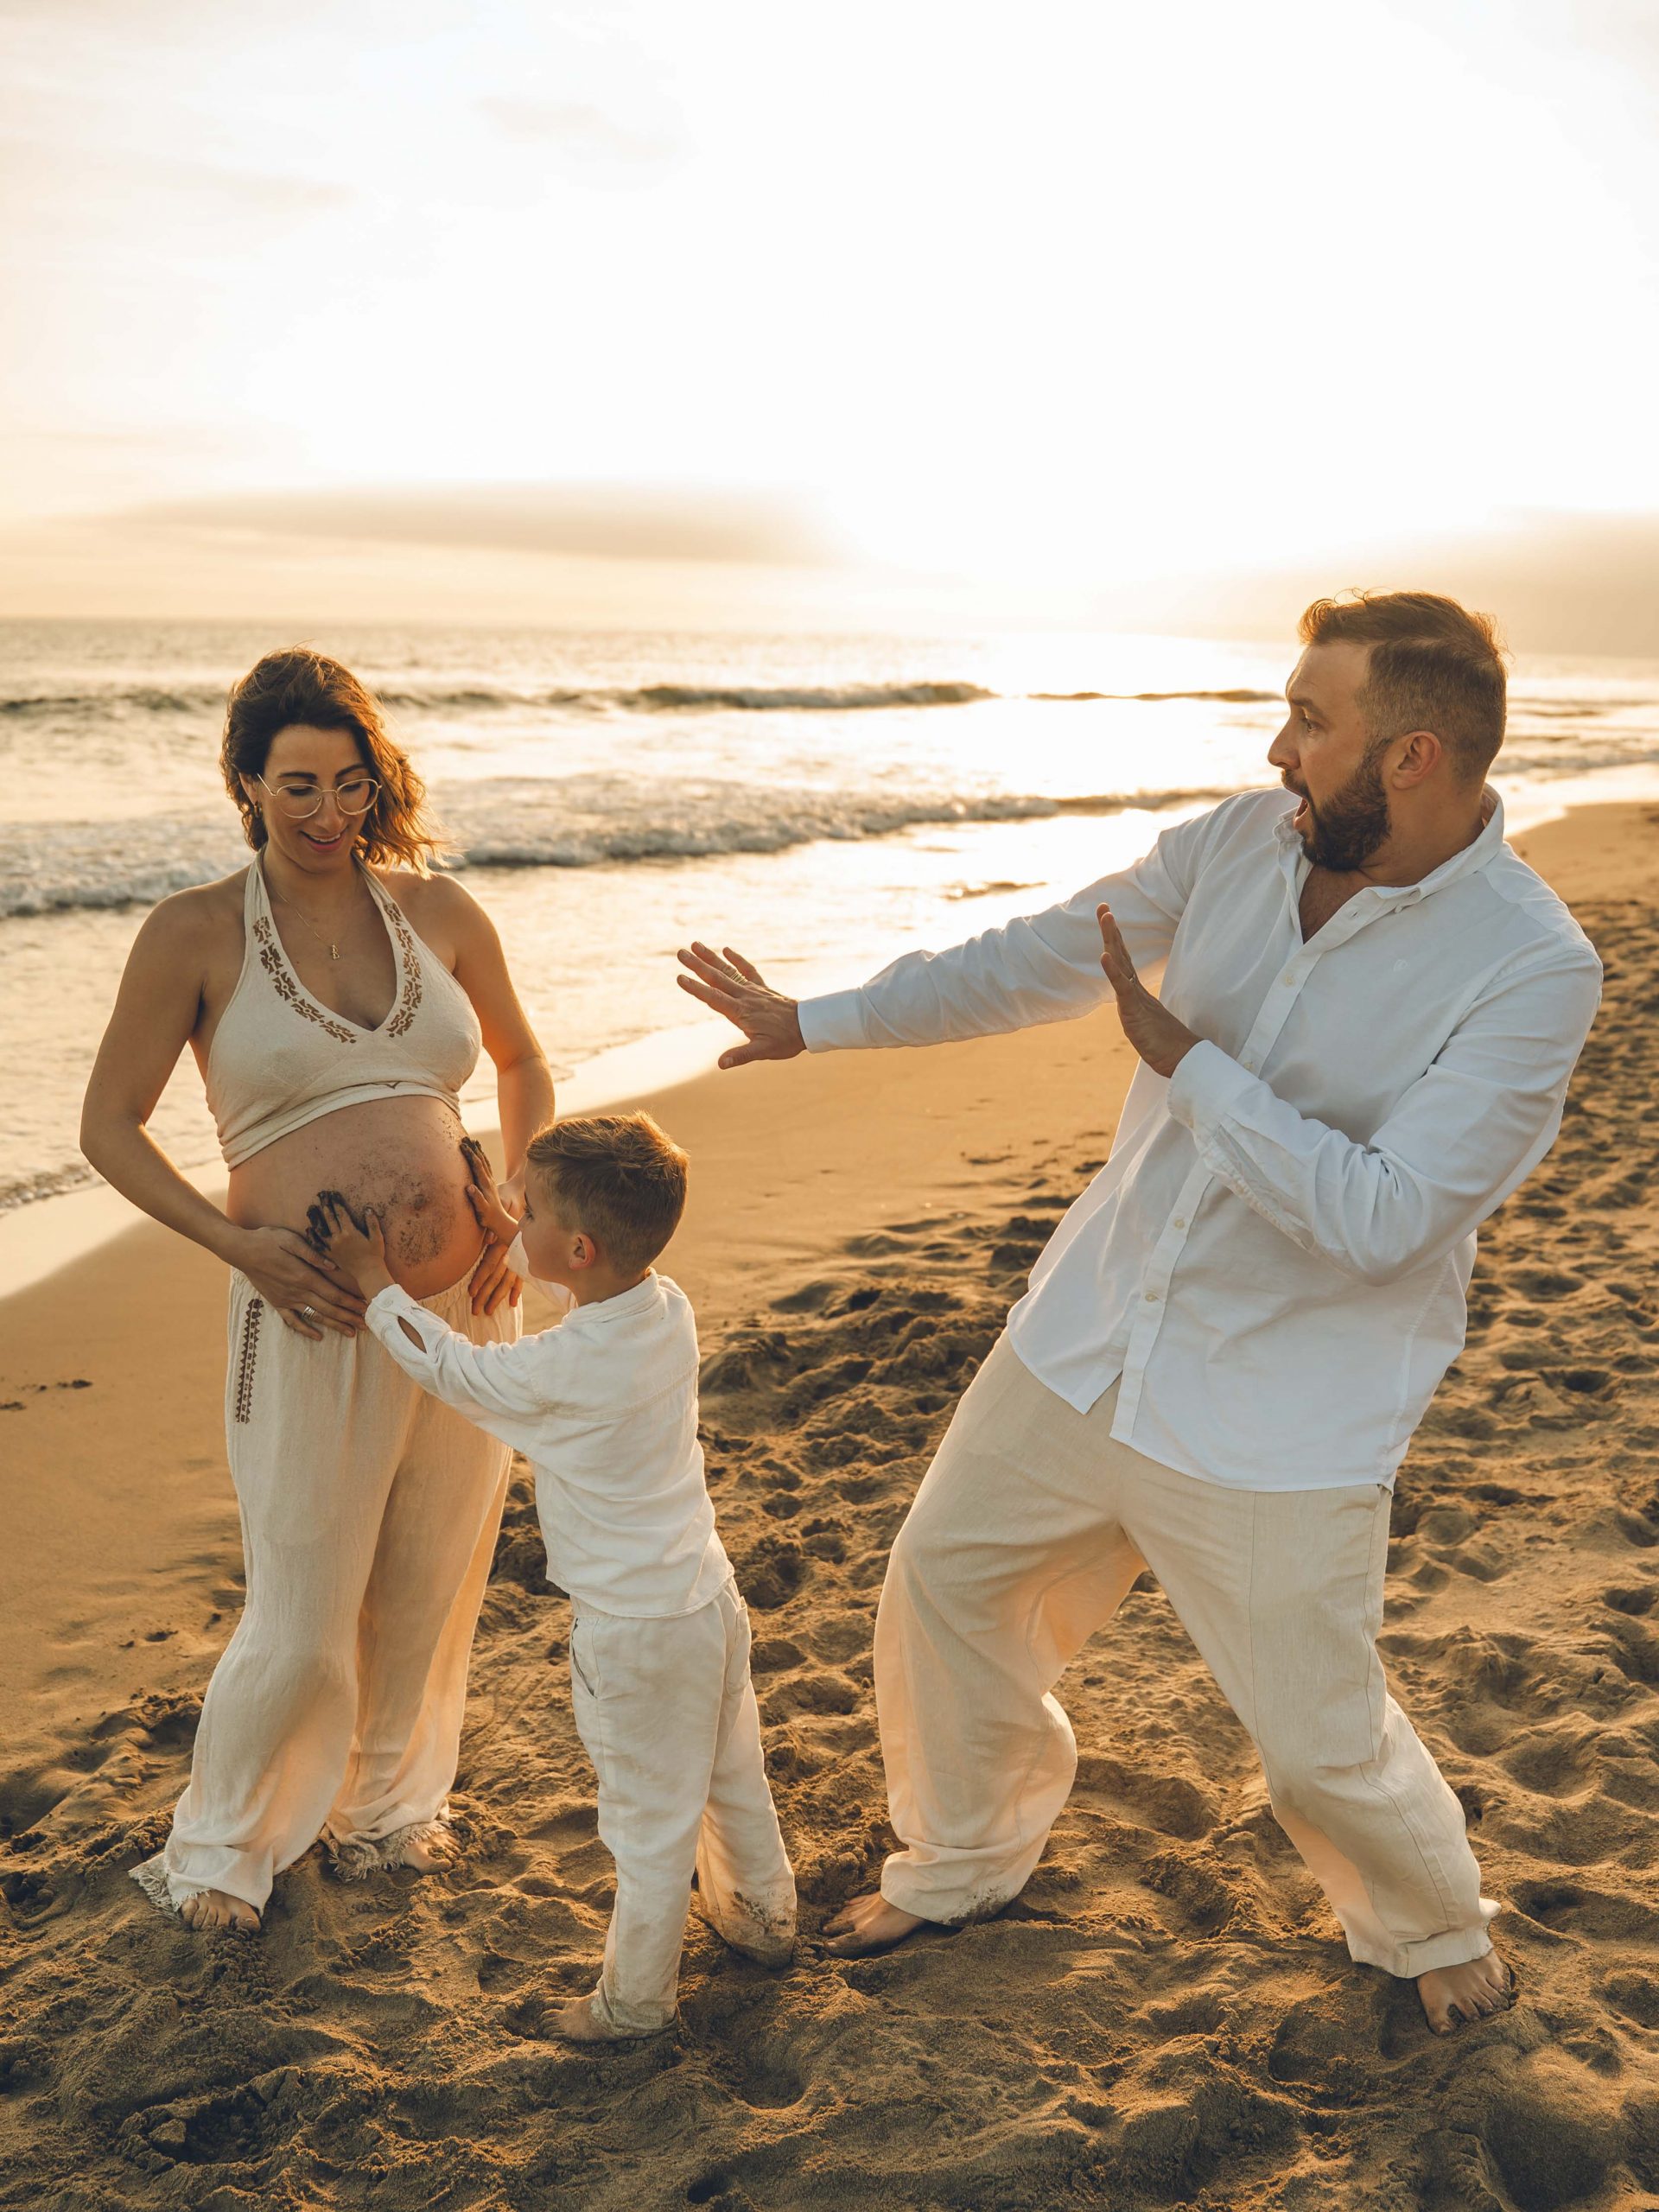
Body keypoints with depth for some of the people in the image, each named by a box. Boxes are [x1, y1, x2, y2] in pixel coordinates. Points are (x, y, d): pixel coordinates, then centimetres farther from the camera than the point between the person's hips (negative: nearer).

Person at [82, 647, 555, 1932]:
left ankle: (386, 1803, 44)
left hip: (467, 1306, 4)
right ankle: (219, 1848, 33)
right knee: (302, 1628, 4)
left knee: (429, 1597, 17)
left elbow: (525, 1067, 18)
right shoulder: (196, 934, -5)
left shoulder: (437, 911, 4)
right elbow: (110, 1127, 0)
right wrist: (240, 1243, -12)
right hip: (316, 1320, -4)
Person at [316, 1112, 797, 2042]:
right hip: (710, 1594, 8)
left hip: (636, 1630, -7)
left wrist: (375, 1279, 2)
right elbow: (598, 1286, 16)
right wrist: (509, 1232, 18)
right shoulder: (670, 1309, -8)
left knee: (652, 1819, 10)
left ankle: (637, 1995, 28)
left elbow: (450, 1366, -9)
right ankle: (766, 1915, 47)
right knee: (734, 1776, 27)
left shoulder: (559, 1370, -27)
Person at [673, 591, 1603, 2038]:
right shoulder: (1248, 840, -4)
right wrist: (818, 1022, 9)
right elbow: (1045, 957, 6)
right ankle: (967, 1863, 42)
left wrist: (1182, 1060, -22)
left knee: (1323, 1744, 5)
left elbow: (1378, 1218, -26)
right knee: (945, 1582, 15)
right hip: (1092, 1334, 6)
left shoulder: (1531, 969, -21)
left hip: (1283, 1412, -5)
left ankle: (1434, 1934, 41)